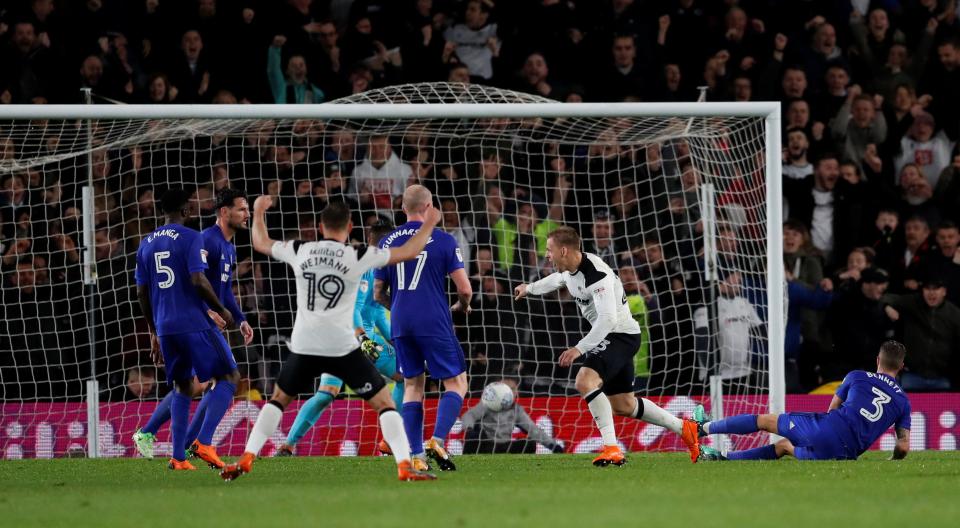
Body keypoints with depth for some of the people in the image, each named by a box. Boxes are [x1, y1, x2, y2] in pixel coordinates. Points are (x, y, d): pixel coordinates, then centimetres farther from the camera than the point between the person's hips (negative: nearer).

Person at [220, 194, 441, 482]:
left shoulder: (299, 251, 3)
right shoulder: (358, 256, -5)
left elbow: (261, 243, 21)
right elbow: (408, 252, 2)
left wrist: (259, 212, 40)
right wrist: (429, 224, 18)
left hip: (304, 346, 3)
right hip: (343, 348, -3)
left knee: (278, 399, 24)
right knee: (384, 402, 5)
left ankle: (246, 460, 16)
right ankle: (405, 467, -9)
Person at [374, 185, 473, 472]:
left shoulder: (387, 243, 7)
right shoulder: (443, 241, -4)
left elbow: (378, 294, 14)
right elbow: (465, 289, -6)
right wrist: (462, 306, 16)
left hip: (401, 324, 4)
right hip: (435, 324, -4)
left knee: (412, 386, 13)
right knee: (456, 382, 6)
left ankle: (416, 456, 4)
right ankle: (437, 441, -13)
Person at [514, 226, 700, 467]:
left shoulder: (596, 275, -27)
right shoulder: (570, 268, 3)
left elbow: (608, 319, -34)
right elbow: (558, 279, 30)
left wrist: (579, 349, -35)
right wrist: (530, 288, 46)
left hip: (621, 335, -10)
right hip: (607, 336, 10)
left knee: (585, 382, -29)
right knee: (623, 406, 15)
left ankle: (612, 448, -29)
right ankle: (684, 429, 29)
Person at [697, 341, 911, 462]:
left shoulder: (857, 377, 11)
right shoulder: (903, 401, 14)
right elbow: (903, 446, 7)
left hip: (827, 427, -3)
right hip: (844, 454, 3)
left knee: (765, 420, 17)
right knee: (783, 446, 27)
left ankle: (705, 427, 28)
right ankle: (723, 458, 33)